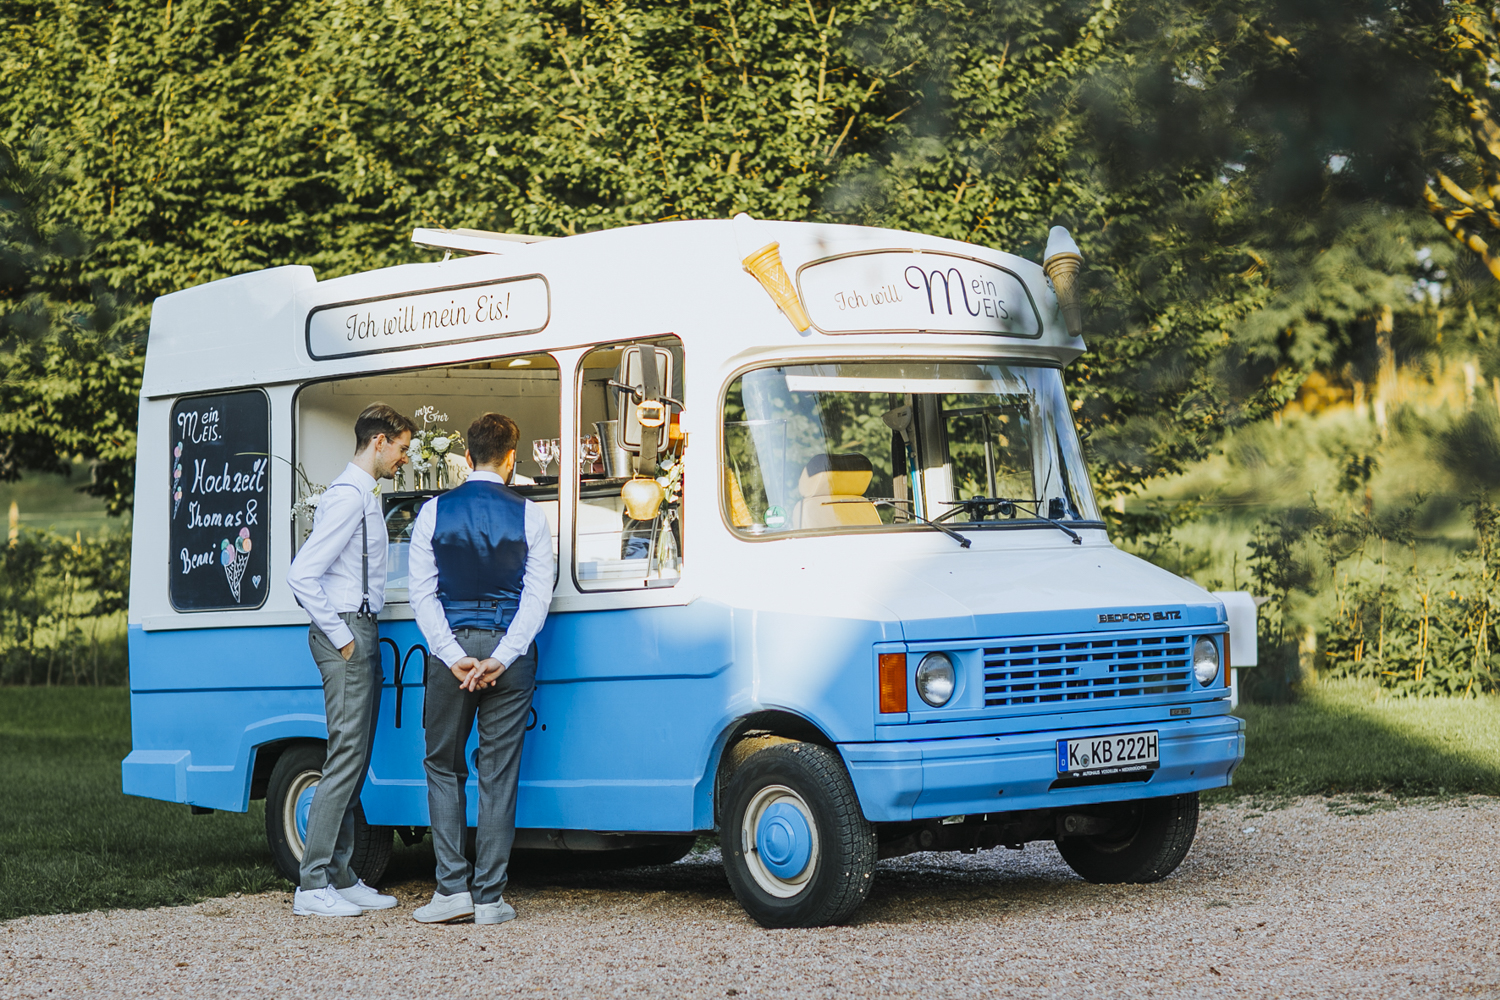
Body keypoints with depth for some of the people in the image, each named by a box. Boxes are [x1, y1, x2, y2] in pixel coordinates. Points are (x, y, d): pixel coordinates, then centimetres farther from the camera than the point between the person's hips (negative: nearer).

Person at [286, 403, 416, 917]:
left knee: (354, 760, 10)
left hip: (361, 633, 10)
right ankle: (313, 886, -10)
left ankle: (340, 878, 14)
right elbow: (301, 575, -19)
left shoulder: (365, 497, 19)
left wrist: (363, 637, 17)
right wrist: (341, 638, -15)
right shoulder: (348, 497, -13)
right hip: (346, 631, -10)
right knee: (347, 757, -11)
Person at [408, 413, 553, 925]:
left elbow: (422, 592, -4)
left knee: (443, 765, 11)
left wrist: (455, 657, -8)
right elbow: (538, 594, -6)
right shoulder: (529, 515, 0)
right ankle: (489, 897, 4)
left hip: (451, 652, 0)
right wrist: (499, 659, -10)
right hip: (509, 652, 0)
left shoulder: (435, 512, 1)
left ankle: (453, 888, 2)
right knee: (499, 772, 4)